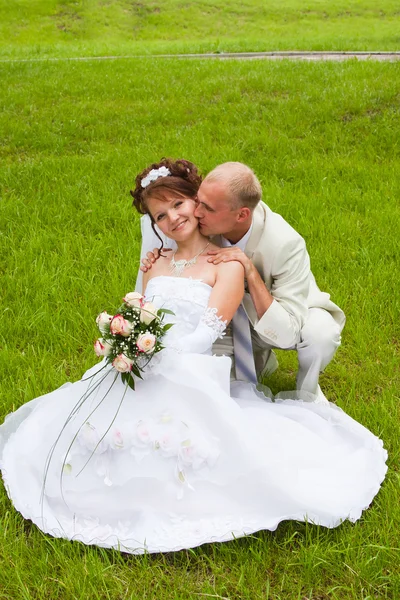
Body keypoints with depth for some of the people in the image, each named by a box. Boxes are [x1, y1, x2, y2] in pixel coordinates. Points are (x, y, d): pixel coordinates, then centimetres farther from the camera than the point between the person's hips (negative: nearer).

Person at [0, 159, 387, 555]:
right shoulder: (157, 265, 22)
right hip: (142, 369, 6)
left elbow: (207, 333, -8)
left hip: (191, 374, -5)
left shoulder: (226, 265, 2)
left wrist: (156, 356, -18)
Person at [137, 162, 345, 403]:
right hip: (232, 319, 4)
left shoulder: (287, 244, -36)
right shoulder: (203, 222, -24)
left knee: (321, 333, -36)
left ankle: (307, 393, -1)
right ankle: (259, 358, 15)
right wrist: (159, 262, -25)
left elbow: (286, 335, -38)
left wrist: (251, 272, -46)